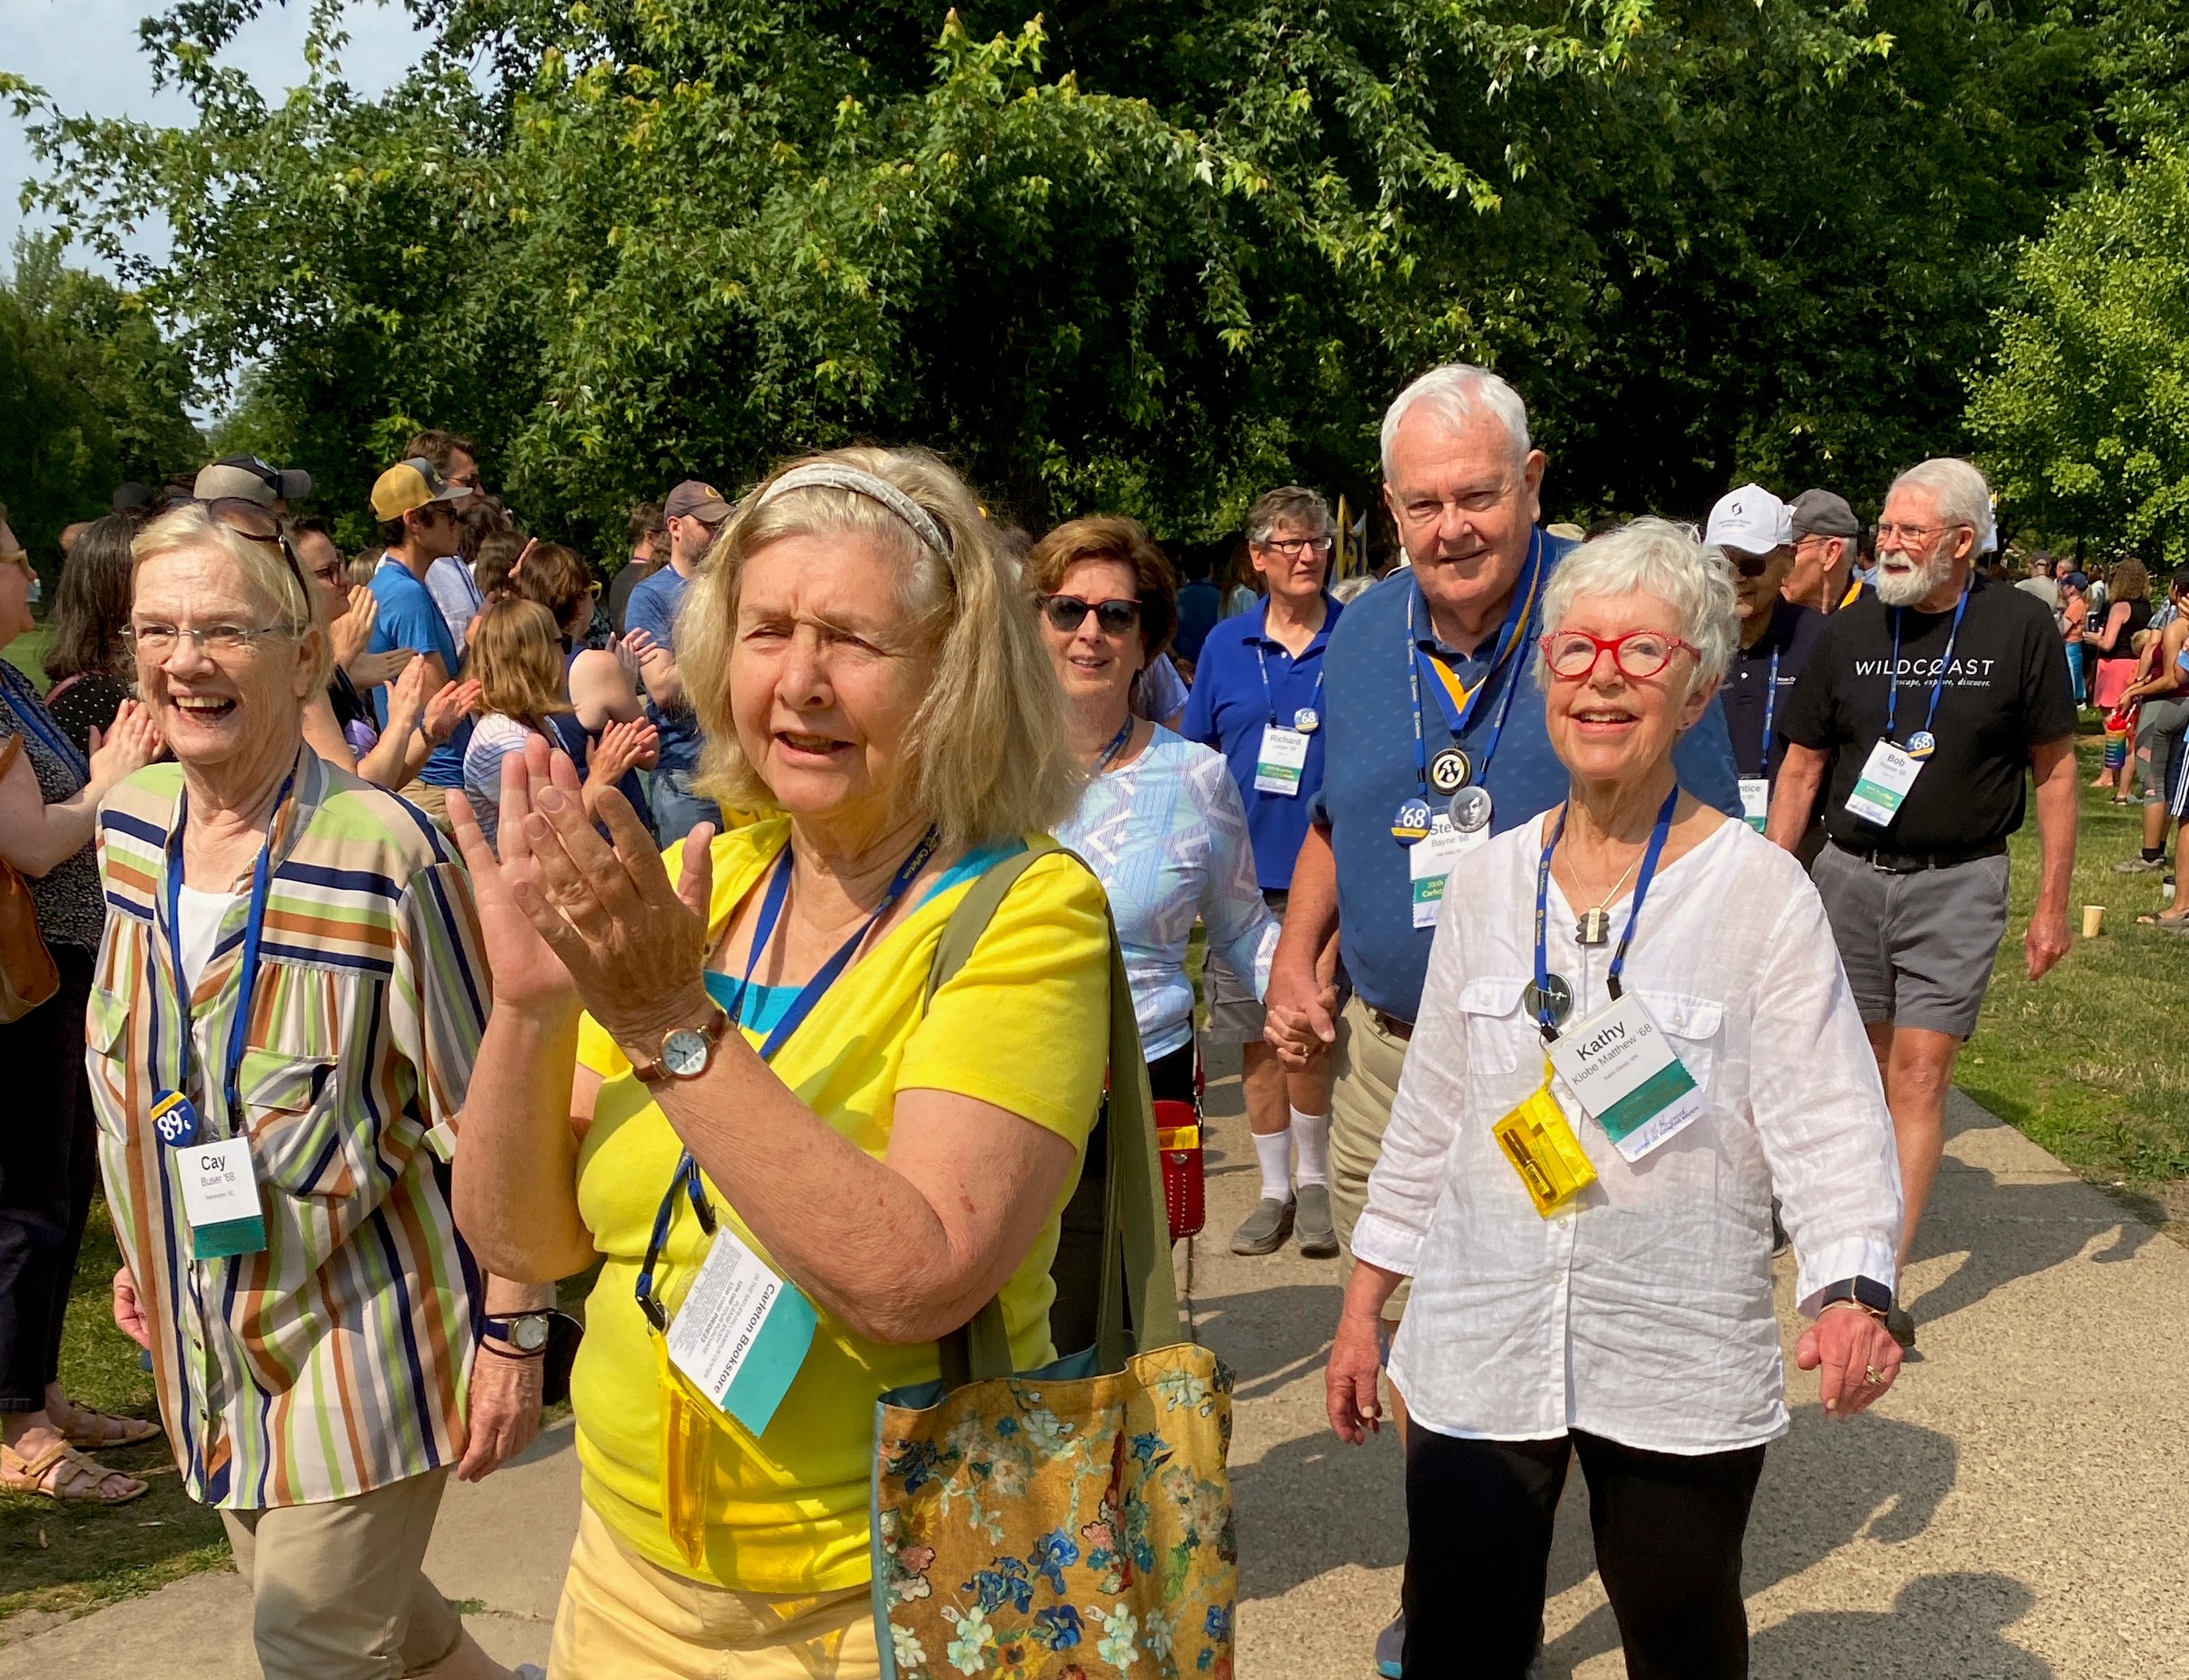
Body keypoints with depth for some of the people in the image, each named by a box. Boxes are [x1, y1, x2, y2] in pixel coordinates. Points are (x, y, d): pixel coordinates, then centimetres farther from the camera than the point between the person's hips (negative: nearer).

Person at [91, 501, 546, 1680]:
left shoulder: (386, 852, -21)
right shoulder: (128, 825, -1)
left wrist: (512, 1333, -16)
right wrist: (144, 1251, 17)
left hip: (359, 1331, -6)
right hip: (207, 1329, 7)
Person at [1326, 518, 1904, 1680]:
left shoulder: (1760, 890, -7)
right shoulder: (1490, 880, 4)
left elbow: (1825, 1114, -10)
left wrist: (1851, 1290, -27)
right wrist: (1362, 1308, 12)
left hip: (1683, 1366, -2)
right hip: (1477, 1346, 3)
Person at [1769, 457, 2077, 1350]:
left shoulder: (2020, 628, -5)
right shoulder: (1849, 632, 1)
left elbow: (2054, 769, 1)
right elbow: (1802, 766, 7)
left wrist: (2052, 903, -1)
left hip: (1958, 884, -3)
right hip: (1848, 873, 3)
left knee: (1918, 1073, -7)